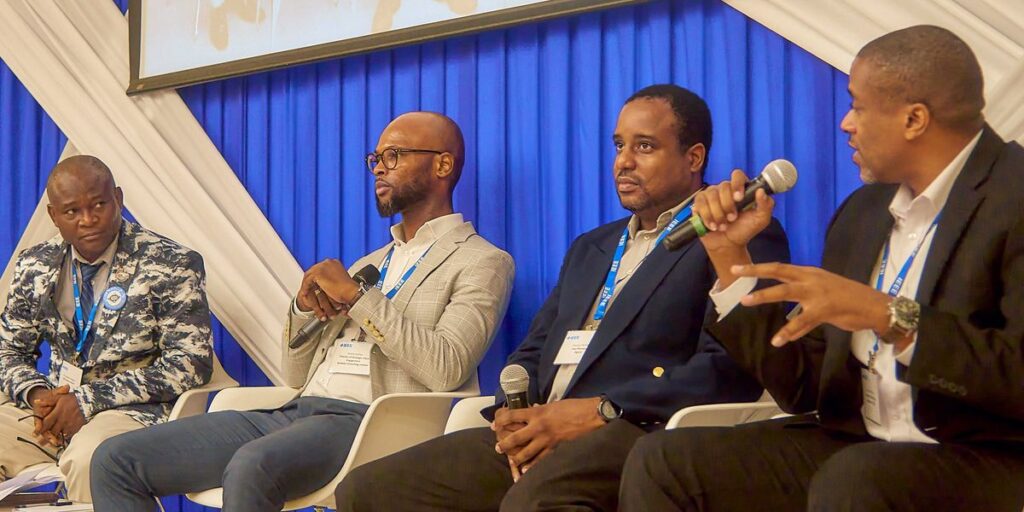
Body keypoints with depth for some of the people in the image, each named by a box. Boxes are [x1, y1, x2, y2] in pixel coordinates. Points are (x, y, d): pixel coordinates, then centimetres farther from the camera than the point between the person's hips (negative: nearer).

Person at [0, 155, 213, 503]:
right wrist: (37, 394, -9)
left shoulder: (172, 265, -6)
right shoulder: (35, 266, 9)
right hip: (52, 402, 5)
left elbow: (190, 363, -12)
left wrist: (88, 400, -16)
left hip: (132, 409, -5)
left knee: (87, 459, -37)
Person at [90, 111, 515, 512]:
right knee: (115, 460, -7)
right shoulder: (369, 264, 28)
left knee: (252, 467, -40)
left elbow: (446, 369, -14)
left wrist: (356, 297, -10)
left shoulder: (483, 262, 5)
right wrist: (305, 306, 5)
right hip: (294, 411, 8)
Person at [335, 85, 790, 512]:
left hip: (640, 432, -8)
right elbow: (533, 352, 26)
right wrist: (512, 413, 2)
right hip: (537, 435, 8)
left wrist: (600, 411, -17)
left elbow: (731, 367, -11)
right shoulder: (590, 249, 30)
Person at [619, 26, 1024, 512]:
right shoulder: (862, 212, 12)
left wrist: (890, 316, -27)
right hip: (856, 450, 7)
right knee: (663, 462, -10)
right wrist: (730, 256, 7)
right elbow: (802, 389, 12)